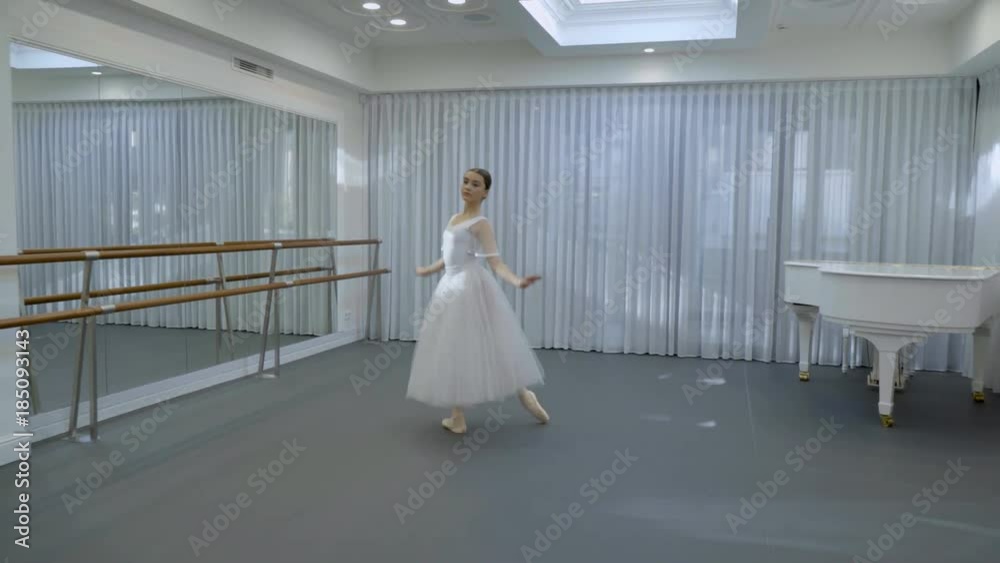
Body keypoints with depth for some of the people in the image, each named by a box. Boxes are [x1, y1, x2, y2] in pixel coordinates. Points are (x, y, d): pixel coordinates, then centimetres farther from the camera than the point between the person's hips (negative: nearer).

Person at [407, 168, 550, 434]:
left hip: (471, 288, -8)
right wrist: (427, 270, 41)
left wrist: (517, 281, -36)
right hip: (451, 286, 8)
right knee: (452, 350, 8)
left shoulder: (481, 224, -9)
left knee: (483, 347, -3)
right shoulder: (454, 219, 14)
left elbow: (496, 263, -18)